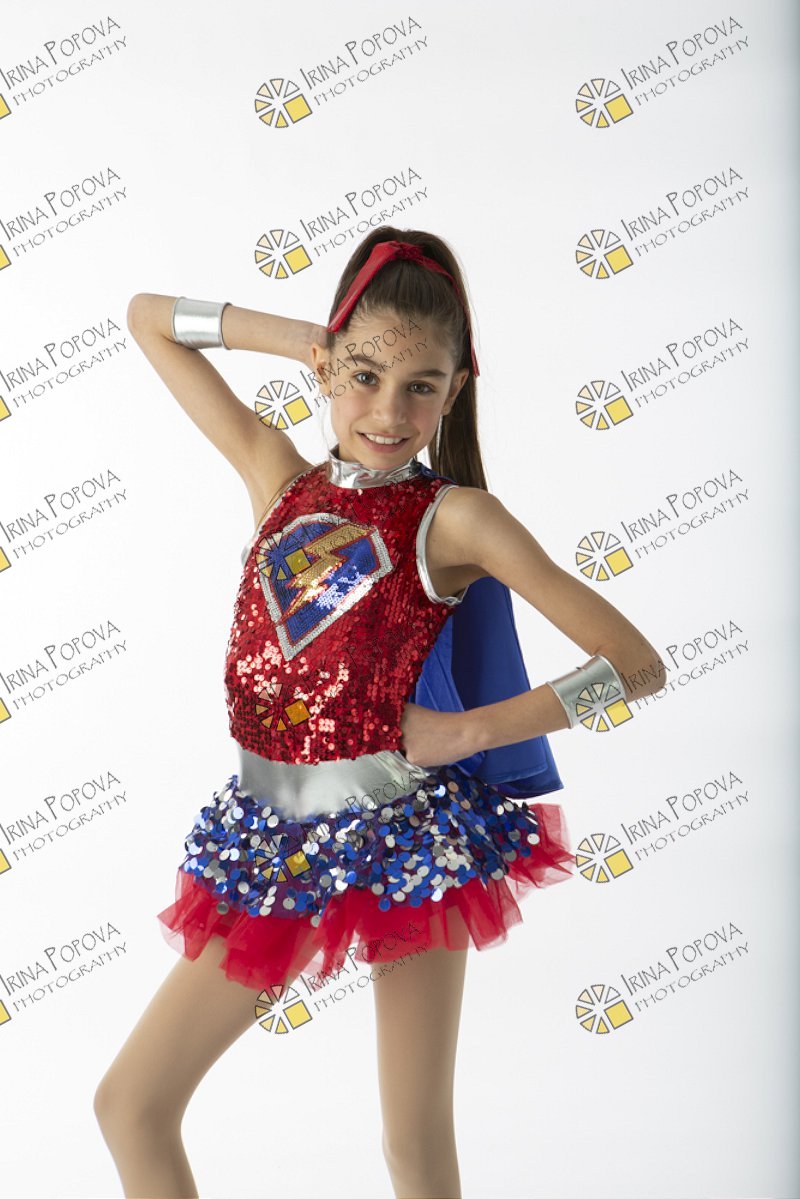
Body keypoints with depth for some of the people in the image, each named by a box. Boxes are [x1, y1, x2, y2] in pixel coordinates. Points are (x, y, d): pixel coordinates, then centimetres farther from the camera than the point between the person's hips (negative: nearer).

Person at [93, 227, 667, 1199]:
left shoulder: (455, 518, -9)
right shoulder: (278, 475, 3)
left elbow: (638, 663, -12)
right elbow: (148, 318, 12)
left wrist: (466, 731, -12)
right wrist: (306, 339, 2)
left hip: (402, 835, -4)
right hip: (273, 838, 4)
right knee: (128, 1103, 7)